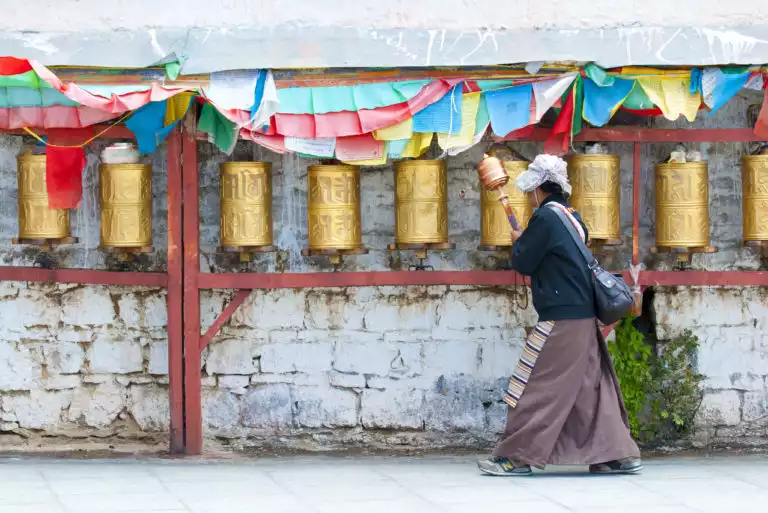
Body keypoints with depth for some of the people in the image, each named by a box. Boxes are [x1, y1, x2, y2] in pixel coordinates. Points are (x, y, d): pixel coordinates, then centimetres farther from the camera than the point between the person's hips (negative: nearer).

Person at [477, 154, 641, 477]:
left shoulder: (546, 217, -13)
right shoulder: (572, 217, 15)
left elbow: (522, 263, -7)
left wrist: (518, 243, 12)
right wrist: (527, 244, 19)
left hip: (560, 320, -9)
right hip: (584, 317, 9)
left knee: (536, 388, -4)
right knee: (591, 386, 11)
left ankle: (517, 457, -2)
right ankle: (618, 454, 11)